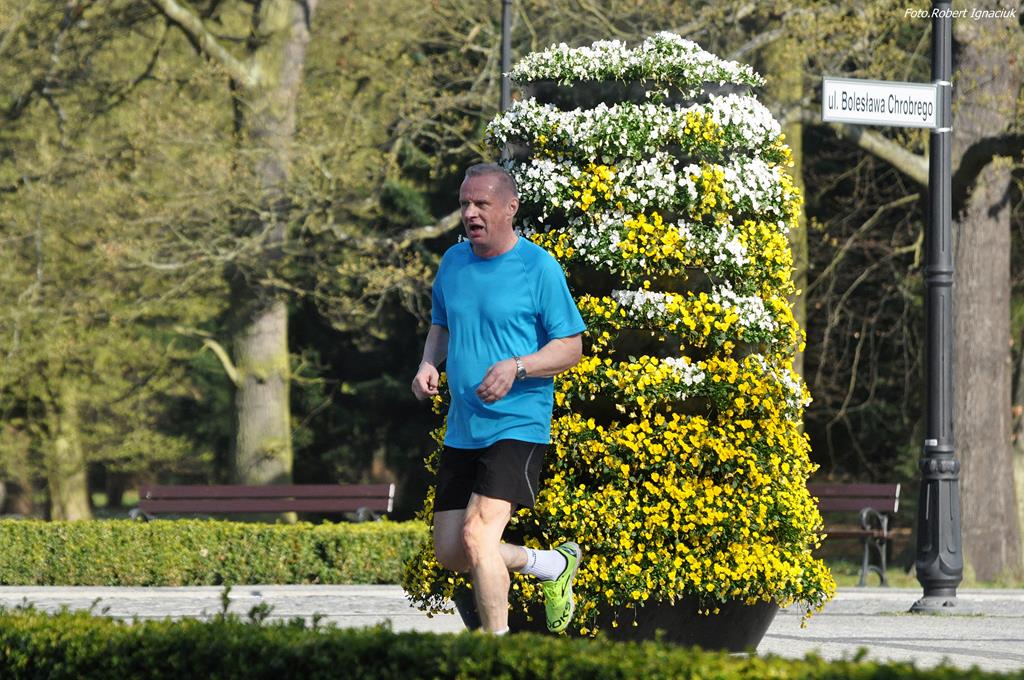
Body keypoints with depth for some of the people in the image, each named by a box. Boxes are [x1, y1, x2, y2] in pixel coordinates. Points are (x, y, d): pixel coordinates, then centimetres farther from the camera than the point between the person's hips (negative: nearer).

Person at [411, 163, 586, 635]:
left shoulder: (539, 267, -9)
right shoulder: (453, 261, 8)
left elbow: (571, 348, -6)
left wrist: (517, 367, -23)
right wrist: (429, 364, 2)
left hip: (517, 426, -7)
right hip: (461, 431, 7)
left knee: (477, 534, -22)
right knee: (449, 552, 7)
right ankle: (554, 565, 31)